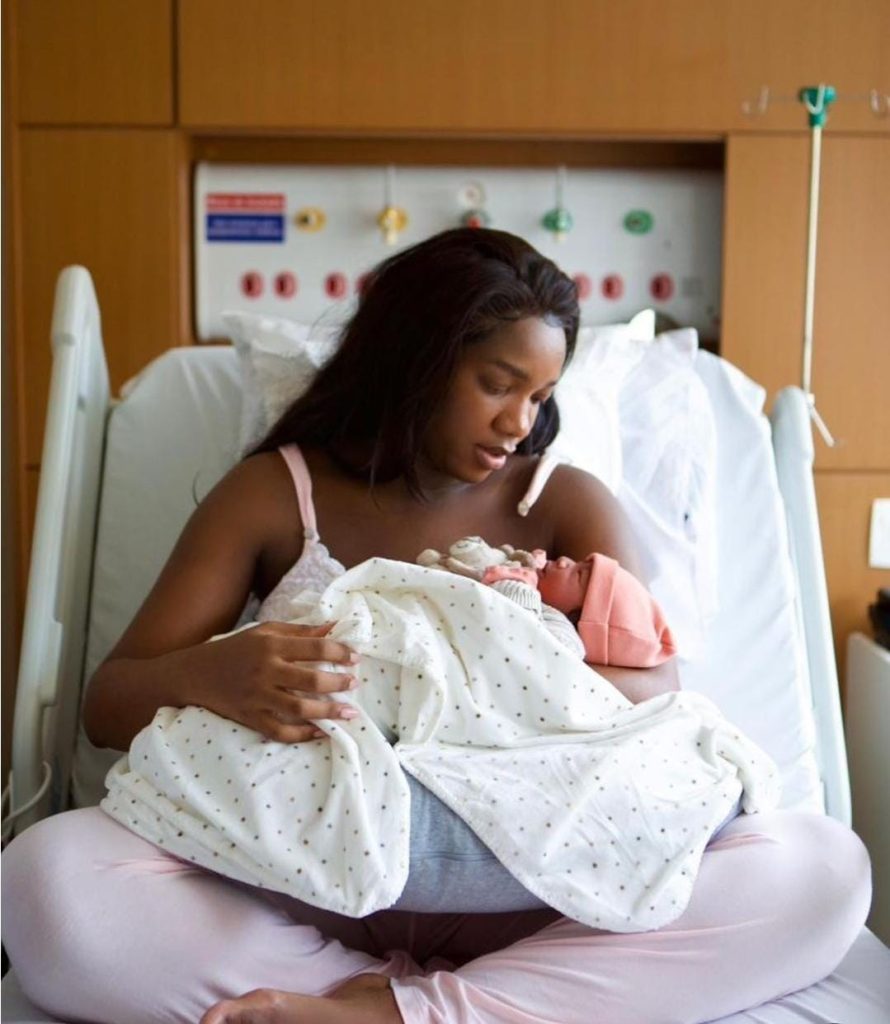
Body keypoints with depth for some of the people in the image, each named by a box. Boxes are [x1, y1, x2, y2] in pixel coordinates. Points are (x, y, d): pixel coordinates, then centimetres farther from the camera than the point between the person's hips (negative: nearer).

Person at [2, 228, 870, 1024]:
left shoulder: (563, 503, 9)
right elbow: (106, 705, 0)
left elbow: (657, 695, -4)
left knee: (823, 868, -21)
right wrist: (204, 675, -24)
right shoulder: (274, 493, 5)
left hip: (517, 891, 2)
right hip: (311, 884, -1)